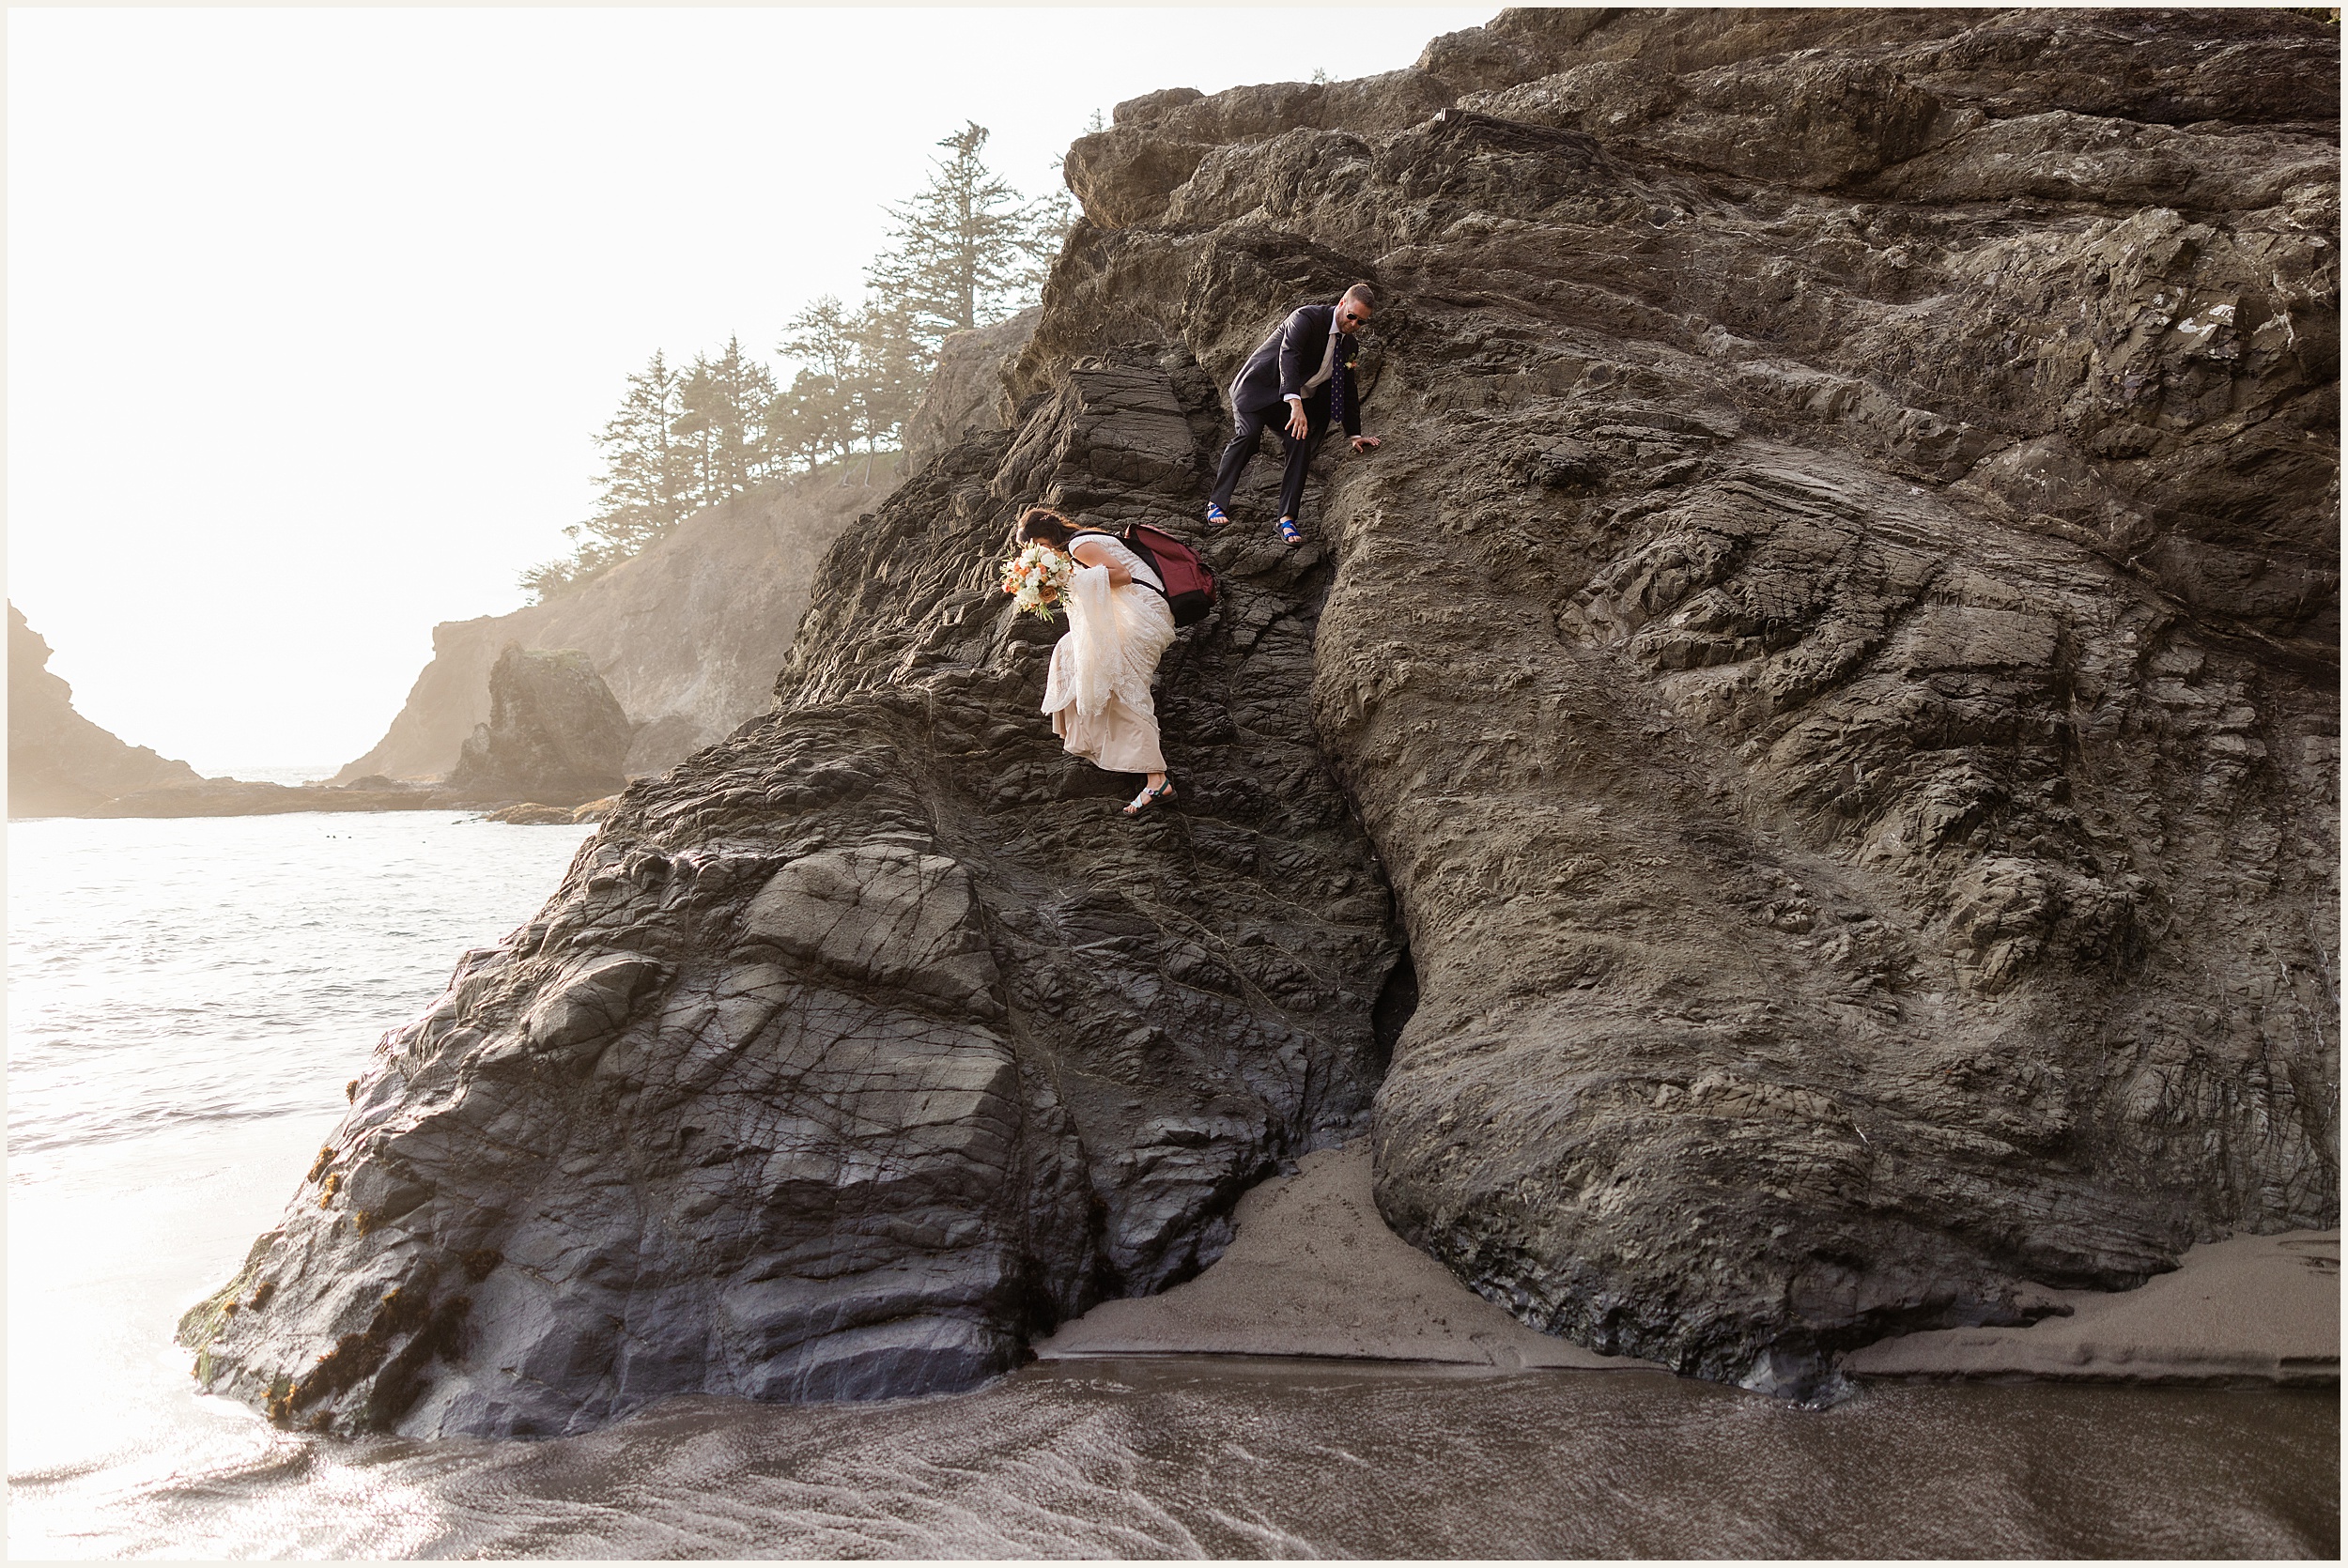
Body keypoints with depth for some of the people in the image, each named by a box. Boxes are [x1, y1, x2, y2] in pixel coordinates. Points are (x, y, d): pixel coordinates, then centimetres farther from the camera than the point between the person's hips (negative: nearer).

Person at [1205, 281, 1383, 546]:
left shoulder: (1347, 342, 7)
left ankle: (1287, 518, -15)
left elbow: (1347, 388, 20)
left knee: (1301, 446, -18)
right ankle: (1216, 504, -21)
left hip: (1297, 399, 6)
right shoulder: (1307, 318, -18)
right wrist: (1295, 405, -47)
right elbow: (1288, 355, -34)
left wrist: (1354, 435, 20)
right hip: (1258, 388, -6)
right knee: (1249, 435, -29)